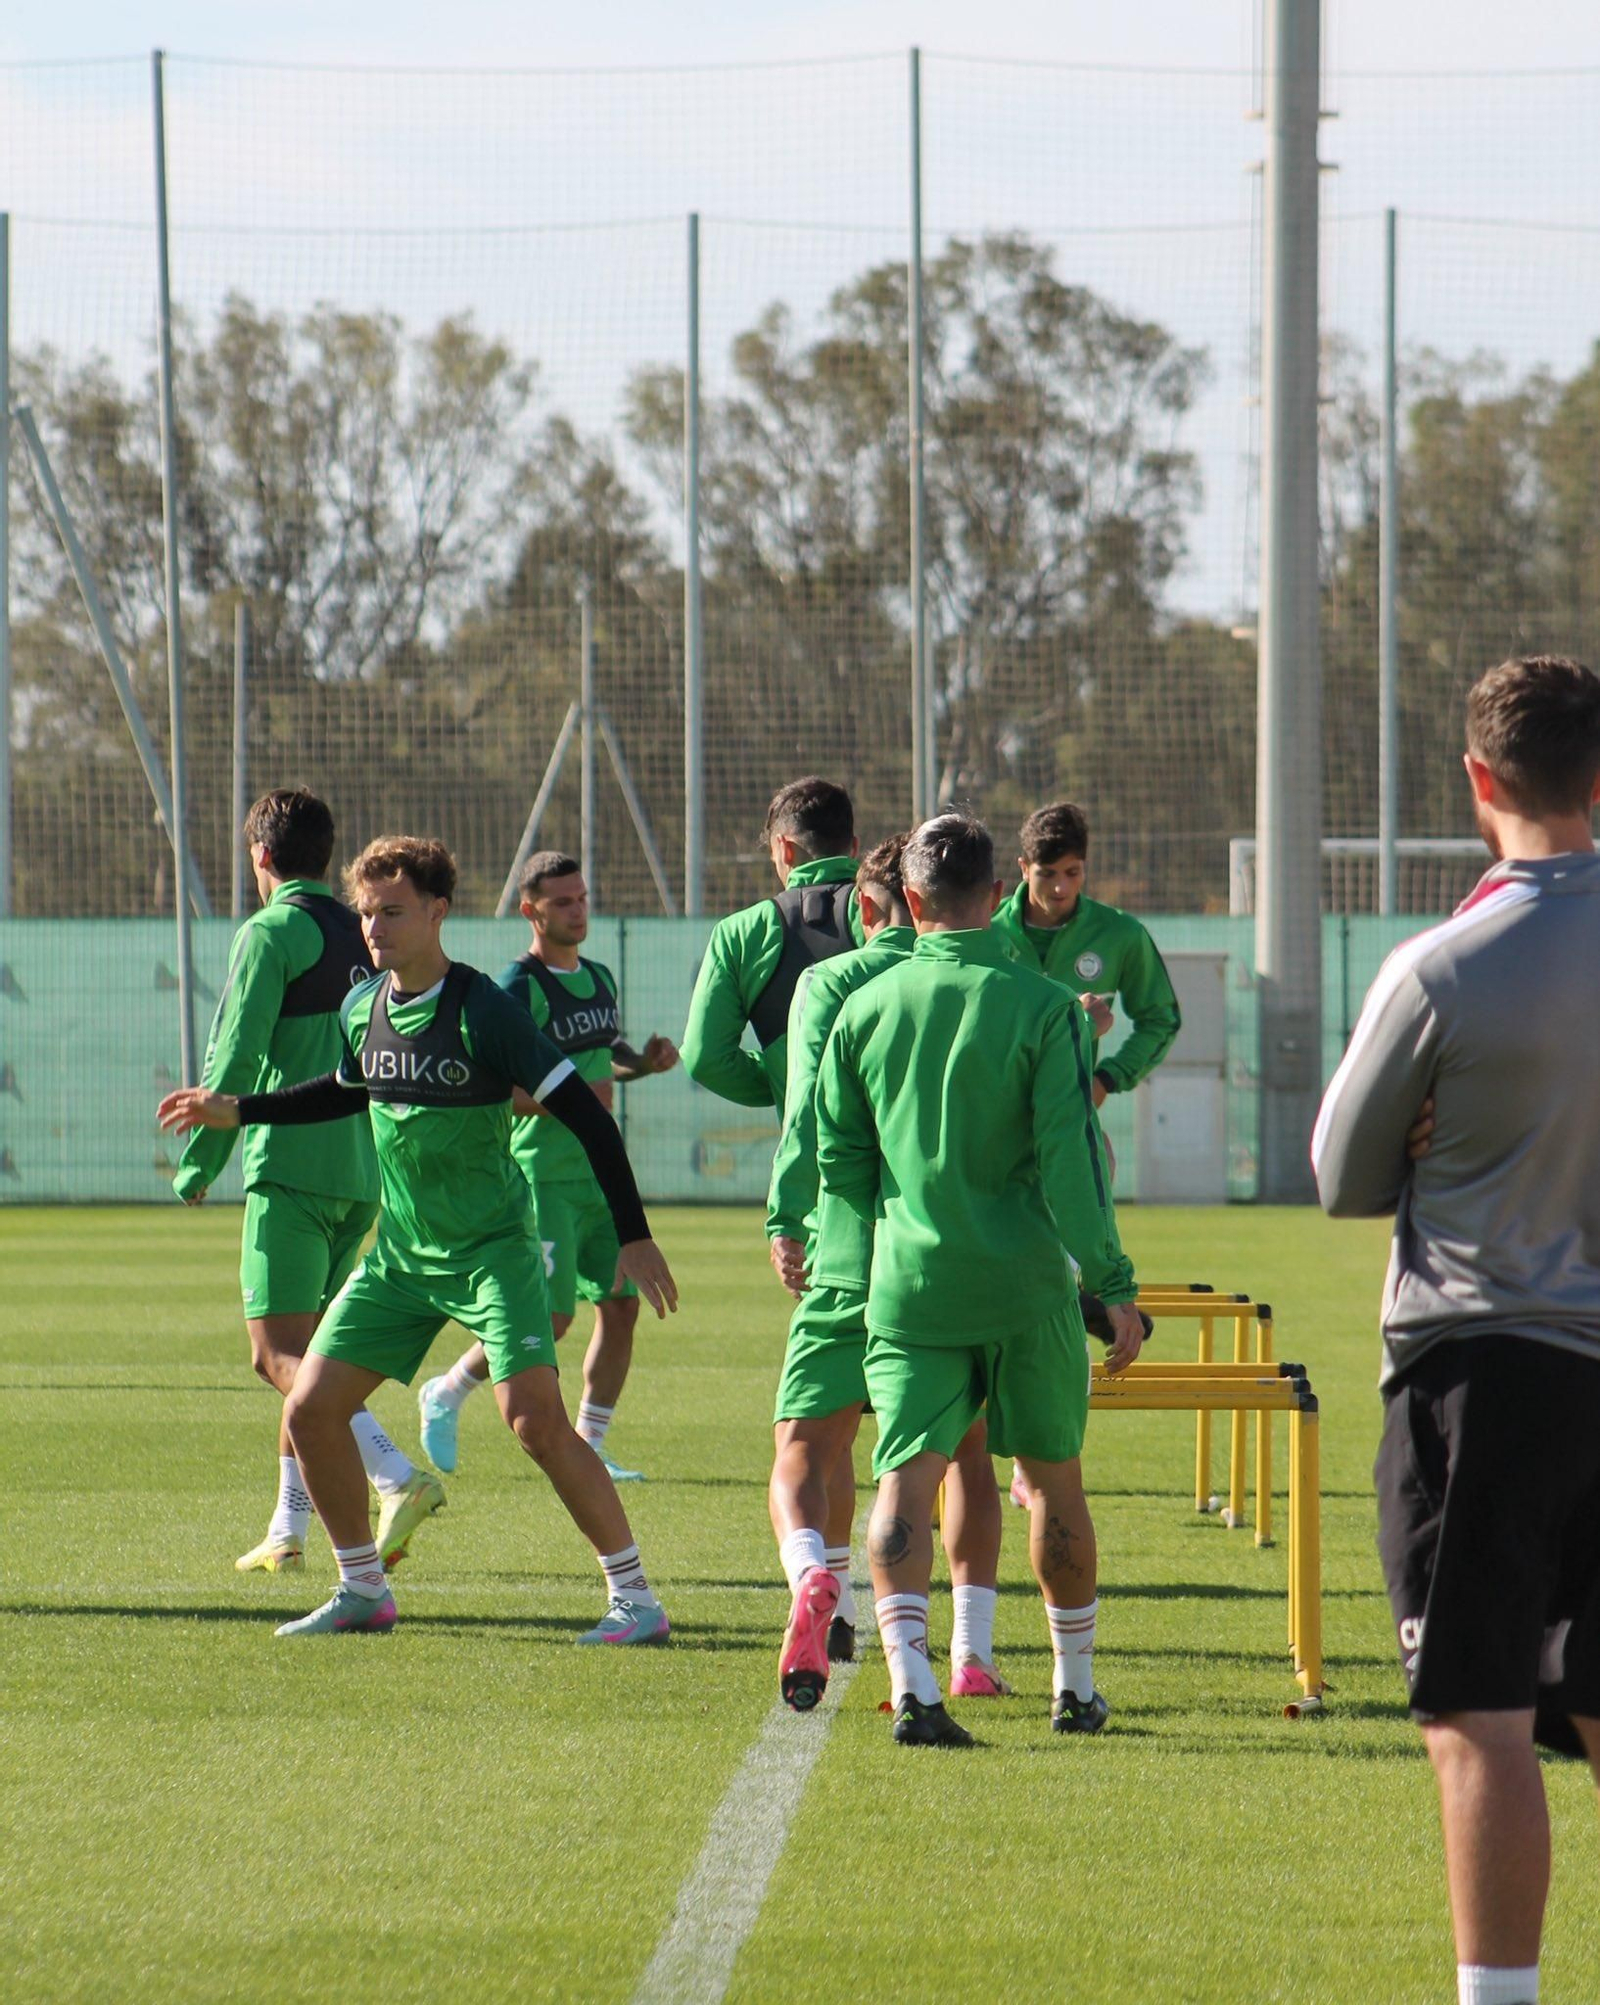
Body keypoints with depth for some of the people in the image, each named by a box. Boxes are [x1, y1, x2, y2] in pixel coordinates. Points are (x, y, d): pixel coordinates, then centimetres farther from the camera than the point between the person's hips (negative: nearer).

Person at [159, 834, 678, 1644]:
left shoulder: (483, 1012, -17)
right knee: (310, 1408, 1)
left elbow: (585, 1113, -15)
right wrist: (237, 1111, 22)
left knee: (536, 1419, -20)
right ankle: (363, 1590, 18)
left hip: (492, 1249, -7)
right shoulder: (362, 1009, 3)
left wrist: (634, 1235, -17)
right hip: (400, 1255, 7)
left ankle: (635, 1598, -11)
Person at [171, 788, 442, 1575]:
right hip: (362, 1172, 8)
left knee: (280, 1353, -9)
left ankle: (397, 1476, -26)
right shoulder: (362, 939, 14)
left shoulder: (273, 934, -8)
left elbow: (234, 1061, -13)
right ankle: (288, 1532, 13)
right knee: (306, 1356, 14)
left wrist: (197, 1166, -5)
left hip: (292, 1169, -8)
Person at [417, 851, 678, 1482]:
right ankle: (446, 1395, 12)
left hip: (603, 1173, 7)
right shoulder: (519, 987, -11)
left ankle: (588, 1449, 10)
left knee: (621, 1305, 1)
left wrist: (645, 1061, 10)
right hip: (543, 1174, -7)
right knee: (550, 1316, -11)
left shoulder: (600, 978, 13)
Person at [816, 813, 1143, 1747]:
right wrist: (1114, 1285, -7)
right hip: (1025, 1286, -1)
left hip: (909, 1286, 1)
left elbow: (837, 1161, 9)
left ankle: (911, 1679, -22)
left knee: (906, 1478, -4)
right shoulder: (1041, 1007, -8)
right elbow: (1072, 1159, -11)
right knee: (1055, 1479, 13)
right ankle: (1077, 1686, 23)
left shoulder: (865, 1010, 2)